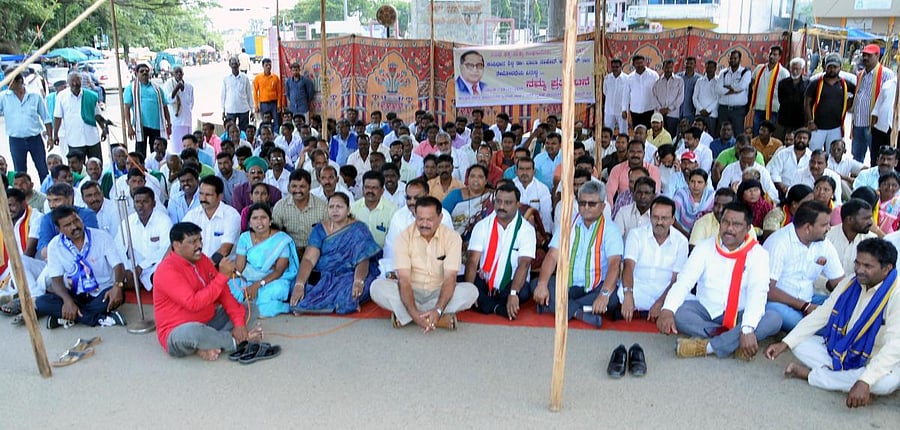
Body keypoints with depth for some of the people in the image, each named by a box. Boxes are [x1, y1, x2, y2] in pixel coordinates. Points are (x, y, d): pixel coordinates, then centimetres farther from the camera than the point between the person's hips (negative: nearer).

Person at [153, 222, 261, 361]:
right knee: (193, 332, -42)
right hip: (179, 334, -8)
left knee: (249, 310, 3)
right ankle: (239, 341, -12)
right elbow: (194, 304, -30)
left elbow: (223, 292, 1)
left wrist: (239, 322, -12)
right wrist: (222, 276, -27)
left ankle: (207, 345, -17)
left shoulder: (202, 259, 4)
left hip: (209, 322, 8)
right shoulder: (167, 271, -20)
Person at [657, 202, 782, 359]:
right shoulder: (704, 247, -3)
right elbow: (684, 281, -14)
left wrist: (747, 329, -37)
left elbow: (757, 293, -20)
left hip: (738, 316, 0)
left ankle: (706, 346, -31)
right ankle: (733, 342, -25)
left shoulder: (758, 254, -7)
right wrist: (667, 310, -34)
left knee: (774, 319, -28)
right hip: (705, 311, 0)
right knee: (677, 313, -27)